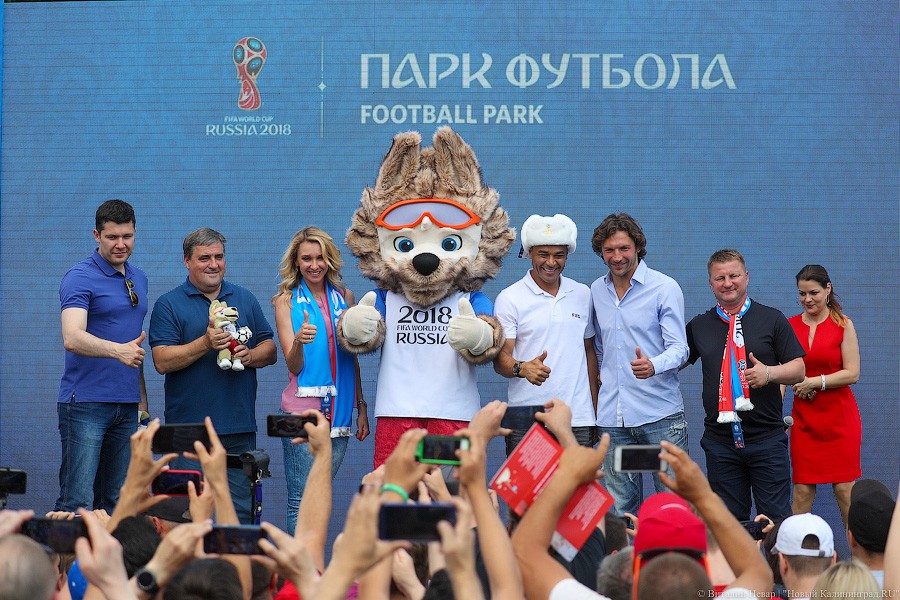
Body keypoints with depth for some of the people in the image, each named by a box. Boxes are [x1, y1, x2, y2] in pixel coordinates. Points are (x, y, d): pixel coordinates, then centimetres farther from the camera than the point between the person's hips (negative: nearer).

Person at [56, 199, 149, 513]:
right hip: (85, 404, -7)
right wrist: (117, 350, -40)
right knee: (77, 502, -11)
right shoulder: (80, 278, -9)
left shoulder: (138, 279, 15)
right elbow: (72, 338, -24)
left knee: (116, 503, 8)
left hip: (127, 405, 7)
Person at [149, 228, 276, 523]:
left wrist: (250, 355, -7)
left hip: (240, 429, 3)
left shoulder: (245, 299, 15)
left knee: (242, 510, 4)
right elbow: (162, 361, -7)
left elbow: (270, 350, 14)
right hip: (189, 428, -3)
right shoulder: (168, 305, 2)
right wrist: (206, 343, -18)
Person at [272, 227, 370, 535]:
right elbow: (293, 365, -5)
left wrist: (361, 407, 13)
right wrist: (299, 341, -26)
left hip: (339, 410, 4)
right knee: (302, 501, -8)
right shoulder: (287, 300, 2)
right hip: (302, 411, -4)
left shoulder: (344, 297, 11)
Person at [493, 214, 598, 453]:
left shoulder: (583, 294, 13)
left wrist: (596, 410, 12)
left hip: (578, 418, 3)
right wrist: (522, 369, -26)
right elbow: (500, 359, -3)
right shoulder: (509, 298, 1)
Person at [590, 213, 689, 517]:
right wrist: (602, 376, 14)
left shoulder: (665, 288, -3)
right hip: (613, 415, 5)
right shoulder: (597, 291, 12)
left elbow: (679, 349, -9)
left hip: (660, 412, -4)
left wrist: (652, 366, -28)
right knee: (620, 507, 6)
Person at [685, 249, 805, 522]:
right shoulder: (698, 326, 12)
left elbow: (798, 369, 2)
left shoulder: (772, 320, 4)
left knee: (776, 518, -3)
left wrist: (769, 373, -17)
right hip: (719, 441, 3)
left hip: (767, 437, -2)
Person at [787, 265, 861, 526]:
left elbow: (852, 374, -5)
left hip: (839, 416, -2)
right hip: (803, 418, 2)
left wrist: (816, 382, -15)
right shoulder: (790, 326, 7)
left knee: (844, 489, -1)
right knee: (802, 491, 0)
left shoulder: (843, 324, -1)